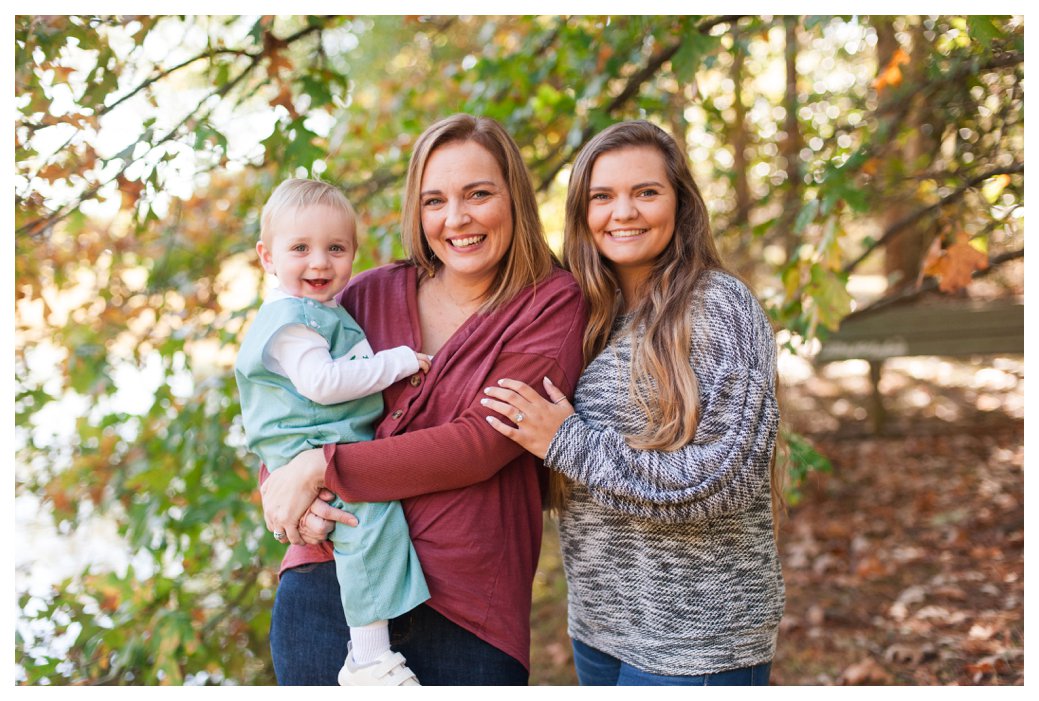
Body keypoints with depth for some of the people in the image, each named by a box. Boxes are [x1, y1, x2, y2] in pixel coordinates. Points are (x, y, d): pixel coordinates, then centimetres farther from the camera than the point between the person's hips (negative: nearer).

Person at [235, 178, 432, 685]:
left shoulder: (323, 311, 20)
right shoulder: (290, 320, -12)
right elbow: (321, 382, -24)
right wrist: (398, 361, -17)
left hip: (342, 449, 11)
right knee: (372, 510, -26)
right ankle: (370, 659, -27)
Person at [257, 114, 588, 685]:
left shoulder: (553, 305, -3)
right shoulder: (374, 293, 7)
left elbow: (482, 442, -13)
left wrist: (323, 468, -15)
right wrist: (284, 488, -12)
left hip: (463, 612, -2)